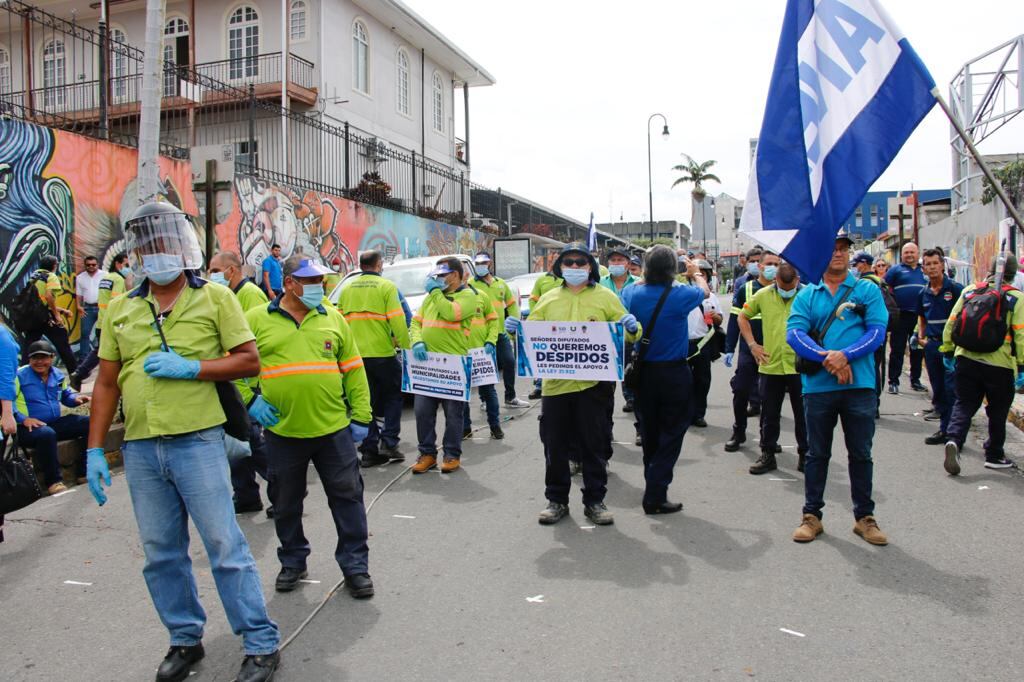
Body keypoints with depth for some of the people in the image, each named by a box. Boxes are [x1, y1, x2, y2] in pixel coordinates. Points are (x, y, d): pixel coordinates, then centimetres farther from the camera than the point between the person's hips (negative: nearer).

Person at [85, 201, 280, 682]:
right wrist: (94, 450, 9)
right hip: (140, 449, 5)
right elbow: (106, 383, 13)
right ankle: (185, 639, 31)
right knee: (161, 553, 14)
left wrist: (189, 367, -16)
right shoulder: (120, 310, 12)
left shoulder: (214, 297, 0)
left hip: (197, 442, -4)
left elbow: (249, 361, -4)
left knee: (225, 546, -1)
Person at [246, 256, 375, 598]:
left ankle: (355, 564, 19)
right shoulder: (257, 320, -1)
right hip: (282, 431, 0)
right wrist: (250, 401, -7)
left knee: (347, 497, 5)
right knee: (286, 503, 14)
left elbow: (354, 370, 6)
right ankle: (292, 562, 34)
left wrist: (361, 416, 3)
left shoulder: (333, 318, 5)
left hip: (334, 428, 1)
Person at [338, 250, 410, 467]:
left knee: (366, 401, 11)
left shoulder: (347, 288, 10)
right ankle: (389, 442, 3)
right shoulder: (386, 286, -6)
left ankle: (369, 450, 11)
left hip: (356, 355, 4)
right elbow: (397, 320, -13)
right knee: (392, 397, 13)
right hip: (382, 353, -4)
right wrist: (406, 345, -5)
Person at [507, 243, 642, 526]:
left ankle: (594, 501, 22)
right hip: (555, 383, 2)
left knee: (594, 445, 7)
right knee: (555, 444, 8)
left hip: (593, 383, -2)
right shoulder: (548, 299, 10)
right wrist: (516, 328, -7)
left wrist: (632, 329, -17)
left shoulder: (605, 297, 4)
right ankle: (556, 500, 24)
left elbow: (627, 335, 6)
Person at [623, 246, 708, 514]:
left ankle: (653, 484, 31)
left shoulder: (633, 293, -7)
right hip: (674, 373, -4)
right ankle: (655, 496, 0)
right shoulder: (680, 295, -14)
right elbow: (705, 292, 9)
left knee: (649, 433, 17)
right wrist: (695, 273, 29)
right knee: (671, 434, 3)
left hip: (643, 371, 4)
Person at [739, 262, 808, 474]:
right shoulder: (763, 295, 1)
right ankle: (768, 455, 23)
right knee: (769, 415, 11)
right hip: (770, 366, 2)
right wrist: (752, 344, 5)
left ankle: (805, 455, 24)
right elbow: (743, 317, 13)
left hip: (800, 367, -2)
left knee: (803, 414, 10)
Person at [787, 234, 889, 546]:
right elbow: (794, 333, -7)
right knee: (817, 454, 10)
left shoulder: (868, 290, 5)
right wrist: (827, 357, -21)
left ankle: (865, 516, 23)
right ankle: (812, 515, 21)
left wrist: (845, 355, -20)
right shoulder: (807, 295, 6)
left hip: (859, 384, 0)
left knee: (861, 454, 9)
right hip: (818, 385, 1)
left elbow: (877, 331, -6)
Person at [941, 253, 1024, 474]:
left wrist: (948, 352, 14)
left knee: (964, 404, 9)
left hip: (966, 359, 2)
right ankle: (994, 455, 24)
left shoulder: (969, 291, 4)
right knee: (998, 412, 14)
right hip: (999, 365, -2)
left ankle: (953, 440, -15)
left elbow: (951, 323, 5)